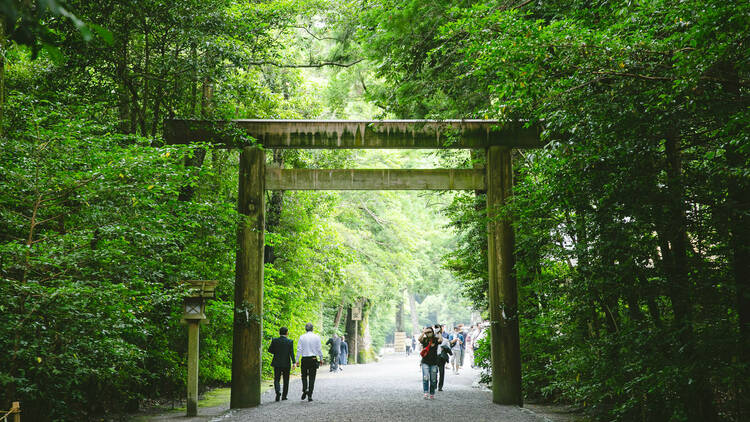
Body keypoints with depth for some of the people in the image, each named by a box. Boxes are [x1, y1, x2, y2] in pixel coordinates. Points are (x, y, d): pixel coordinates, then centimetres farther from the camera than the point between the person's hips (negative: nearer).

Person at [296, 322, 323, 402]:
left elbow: (299, 349, -4)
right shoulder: (316, 337, -2)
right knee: (312, 377, 6)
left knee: (304, 376, 16)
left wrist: (297, 360, 1)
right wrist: (321, 359, 10)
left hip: (304, 359, 0)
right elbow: (319, 349, 0)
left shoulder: (302, 337, -3)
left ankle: (305, 390, -7)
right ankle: (310, 396, 3)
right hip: (313, 359, 0)